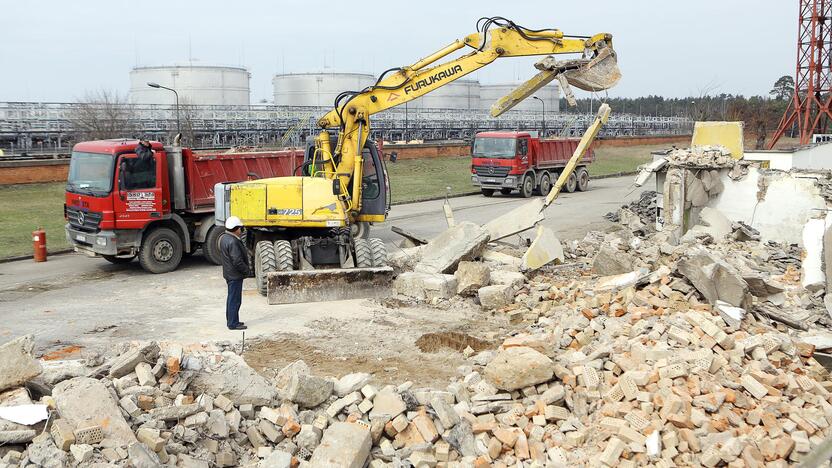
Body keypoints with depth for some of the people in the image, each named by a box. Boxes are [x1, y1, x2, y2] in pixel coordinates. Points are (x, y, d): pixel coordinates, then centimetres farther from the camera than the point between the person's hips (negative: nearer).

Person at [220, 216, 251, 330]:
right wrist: (248, 270, -13)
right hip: (235, 275, -10)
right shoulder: (232, 242, -24)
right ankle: (233, 324, 4)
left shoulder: (224, 237, 8)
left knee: (231, 298, 19)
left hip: (229, 273, 10)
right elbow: (237, 261, -27)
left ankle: (230, 321, 29)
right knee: (235, 299, -2)